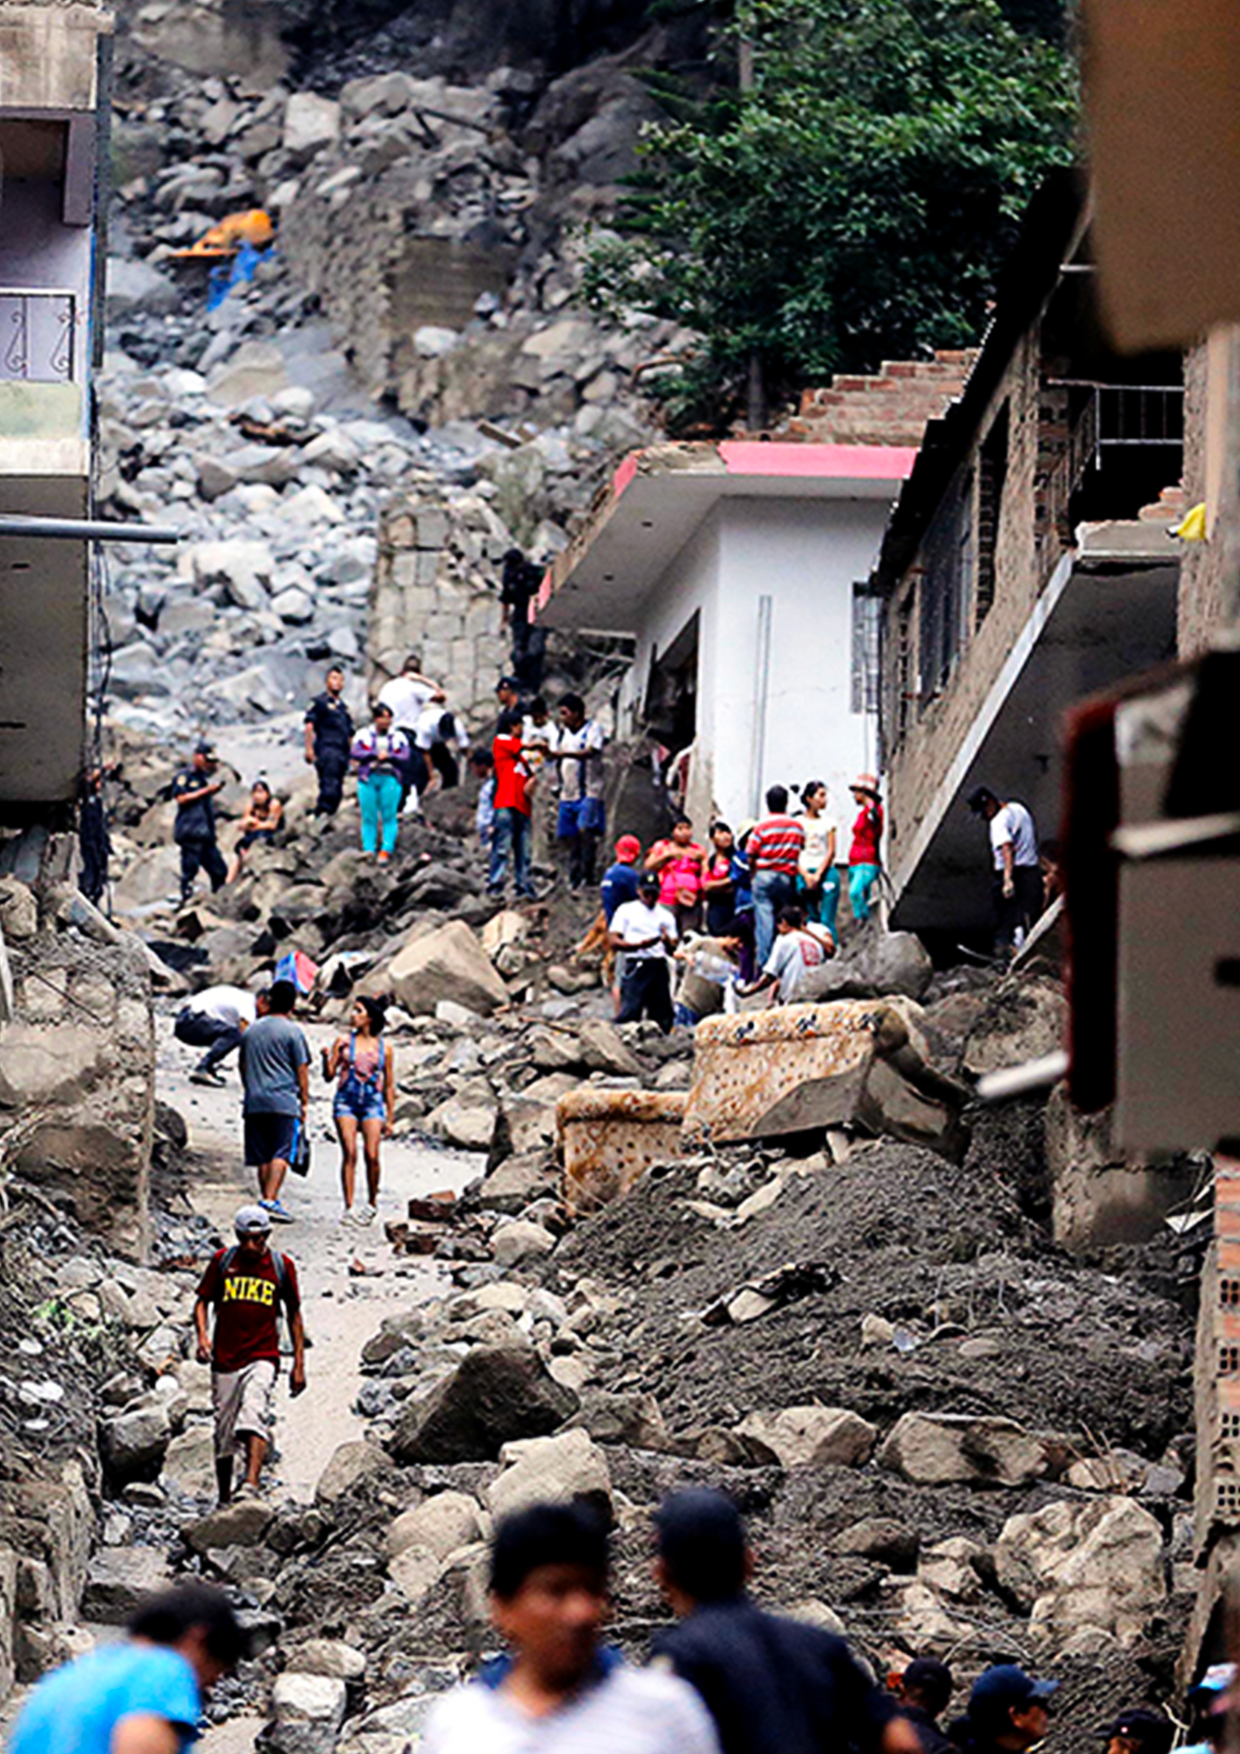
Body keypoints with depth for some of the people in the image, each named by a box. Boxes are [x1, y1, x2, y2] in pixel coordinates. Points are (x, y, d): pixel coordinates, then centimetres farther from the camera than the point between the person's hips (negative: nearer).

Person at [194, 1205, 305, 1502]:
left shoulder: (281, 1266, 4)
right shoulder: (223, 1261, 4)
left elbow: (294, 1313, 12)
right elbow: (202, 1301, 11)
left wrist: (299, 1364, 9)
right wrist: (202, 1336, -9)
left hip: (262, 1357, -2)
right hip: (225, 1359, 2)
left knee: (254, 1414, -27)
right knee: (224, 1432, 7)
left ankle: (251, 1484, -41)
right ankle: (223, 1498, 22)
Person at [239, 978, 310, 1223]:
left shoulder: (251, 1030, 14)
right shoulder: (292, 1031, -3)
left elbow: (243, 1067, 21)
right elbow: (301, 1070, -2)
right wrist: (305, 1101, 5)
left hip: (255, 1102, 5)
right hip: (283, 1101, -5)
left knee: (263, 1156, 10)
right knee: (281, 1154, -9)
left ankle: (267, 1199, 13)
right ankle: (270, 1199, -22)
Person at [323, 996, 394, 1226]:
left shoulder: (383, 1048, 7)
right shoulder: (343, 1042, 7)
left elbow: (389, 1086, 11)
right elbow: (329, 1076, 6)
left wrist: (390, 1118, 8)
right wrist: (327, 1058, -14)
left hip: (372, 1103, 0)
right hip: (346, 1101, 0)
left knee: (372, 1155, -11)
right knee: (349, 1153, -10)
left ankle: (372, 1203, 10)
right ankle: (348, 1207, -8)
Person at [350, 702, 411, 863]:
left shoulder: (399, 737, 12)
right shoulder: (364, 735, 10)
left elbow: (406, 758, 4)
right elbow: (354, 754, -2)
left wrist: (389, 756, -10)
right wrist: (375, 754, -12)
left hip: (390, 779, 0)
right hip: (368, 779, 0)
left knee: (389, 816, -7)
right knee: (369, 817, -4)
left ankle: (386, 850, -7)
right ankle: (369, 851, -2)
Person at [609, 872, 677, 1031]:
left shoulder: (666, 915, 17)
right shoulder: (626, 910, 7)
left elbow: (673, 949, 11)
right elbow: (613, 941, -3)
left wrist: (667, 941, -13)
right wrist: (640, 944, -17)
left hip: (659, 966, 4)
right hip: (636, 966, -4)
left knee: (662, 1015, 2)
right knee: (629, 1012, -15)